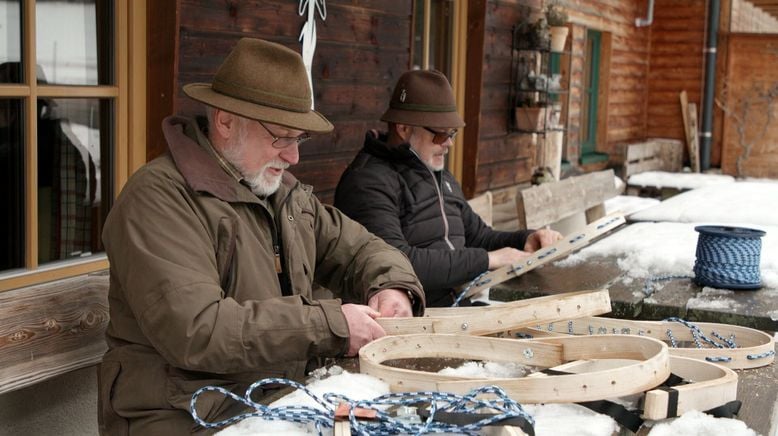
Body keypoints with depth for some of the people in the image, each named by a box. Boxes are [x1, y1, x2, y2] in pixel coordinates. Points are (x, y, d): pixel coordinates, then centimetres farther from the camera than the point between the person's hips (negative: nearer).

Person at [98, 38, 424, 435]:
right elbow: (195, 331, -25)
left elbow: (357, 247, 24)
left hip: (283, 399, 8)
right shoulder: (159, 198, -14)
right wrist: (330, 325, -22)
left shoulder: (285, 193, 13)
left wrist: (392, 286, 0)